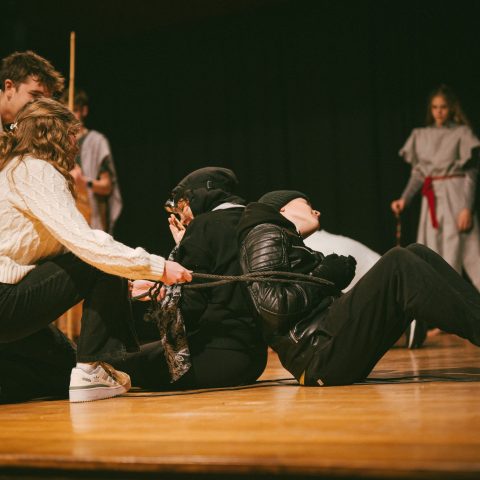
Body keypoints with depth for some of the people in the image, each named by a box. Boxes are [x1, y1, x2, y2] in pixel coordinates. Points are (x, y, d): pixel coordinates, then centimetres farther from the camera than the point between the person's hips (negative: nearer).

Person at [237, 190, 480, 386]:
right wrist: (323, 277, -2)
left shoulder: (292, 243, 31)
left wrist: (338, 278, 10)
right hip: (319, 354, -9)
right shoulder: (265, 234, 4)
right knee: (398, 263, -20)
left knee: (416, 254, 1)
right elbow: (272, 306, -13)